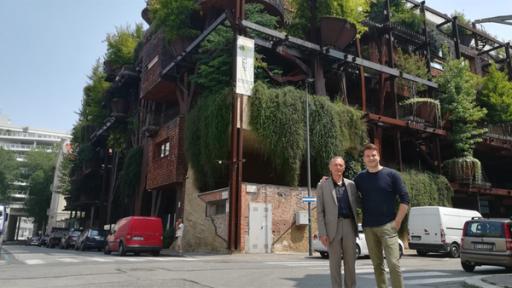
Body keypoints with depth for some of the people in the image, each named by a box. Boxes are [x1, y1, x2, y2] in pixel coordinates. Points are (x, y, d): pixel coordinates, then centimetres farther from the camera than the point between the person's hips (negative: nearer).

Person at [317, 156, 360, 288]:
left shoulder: (351, 184, 9)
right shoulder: (322, 185, 1)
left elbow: (357, 204, 17)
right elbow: (320, 211, -2)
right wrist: (322, 232, -9)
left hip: (349, 225, 3)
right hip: (333, 227, -2)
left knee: (350, 261, 8)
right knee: (335, 262, 3)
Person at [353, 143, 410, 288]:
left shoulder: (391, 174, -1)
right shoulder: (360, 177, 6)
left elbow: (404, 199, -3)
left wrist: (397, 221, -8)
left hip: (387, 225, -3)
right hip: (368, 227, 3)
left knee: (393, 263, -9)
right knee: (377, 264, 10)